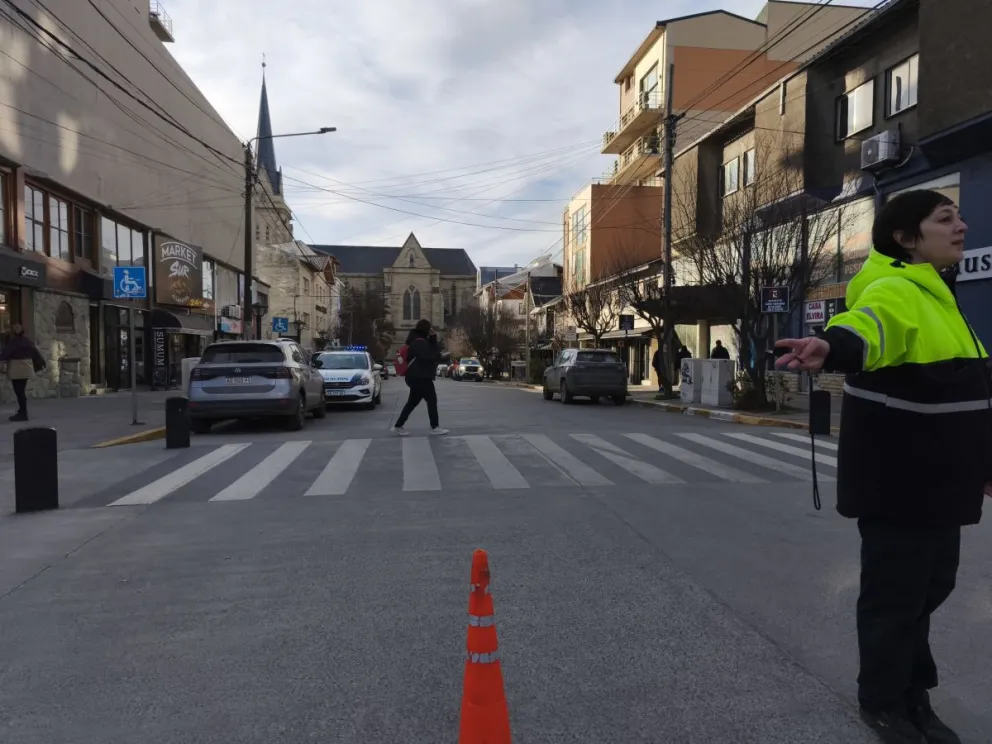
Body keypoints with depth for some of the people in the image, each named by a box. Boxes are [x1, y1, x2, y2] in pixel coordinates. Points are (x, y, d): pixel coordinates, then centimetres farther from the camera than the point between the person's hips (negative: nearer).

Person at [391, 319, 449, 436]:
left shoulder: (421, 341, 18)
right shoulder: (420, 342, -16)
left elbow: (432, 350, 18)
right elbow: (426, 357, -25)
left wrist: (433, 337, 6)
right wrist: (438, 356, -8)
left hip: (418, 377, 11)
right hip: (421, 377, -11)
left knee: (412, 402, 12)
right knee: (431, 401, -3)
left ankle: (398, 426, 13)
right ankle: (435, 427, 3)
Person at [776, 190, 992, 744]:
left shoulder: (938, 294, 14)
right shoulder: (895, 292, -16)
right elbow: (865, 326, -41)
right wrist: (832, 347, -65)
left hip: (938, 479, 10)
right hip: (897, 479, -10)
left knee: (931, 582, 20)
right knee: (895, 589, 4)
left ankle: (912, 693, 40)